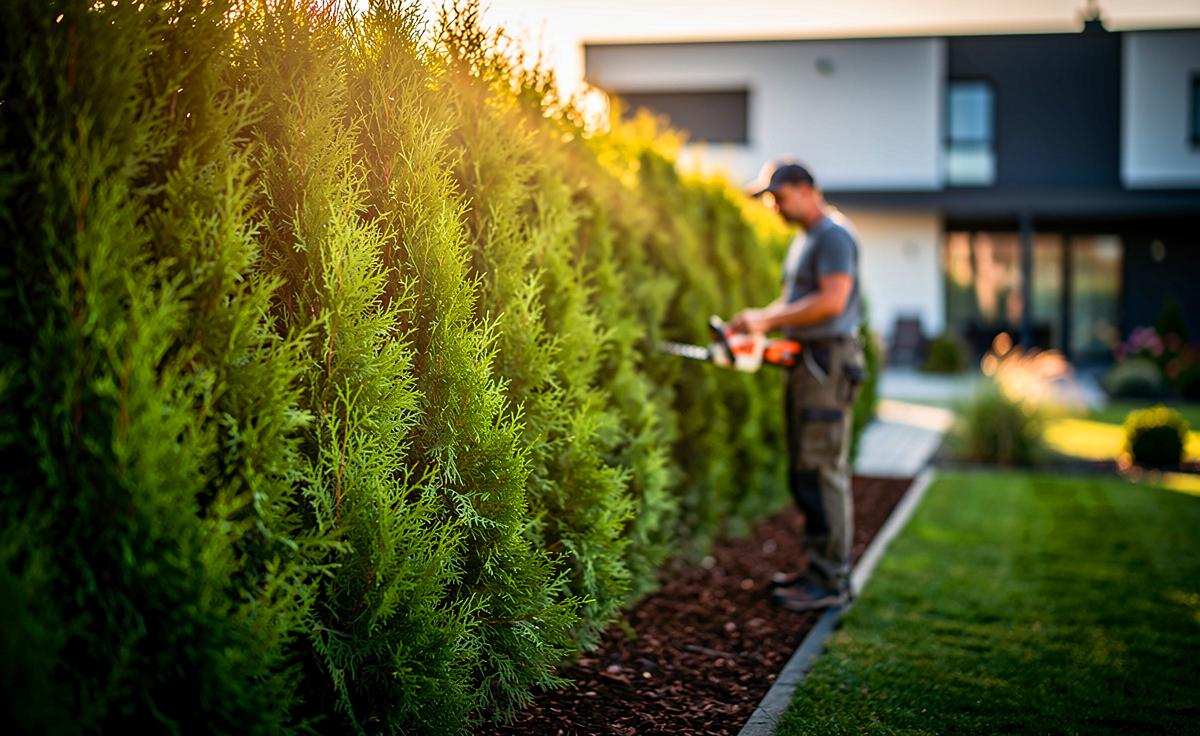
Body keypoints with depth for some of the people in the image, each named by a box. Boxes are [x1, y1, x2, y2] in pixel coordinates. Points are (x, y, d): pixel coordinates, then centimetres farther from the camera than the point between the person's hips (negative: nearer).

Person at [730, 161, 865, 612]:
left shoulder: (833, 234, -10)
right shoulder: (802, 240, 22)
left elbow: (832, 301, -20)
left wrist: (768, 320, -17)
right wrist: (756, 323, 6)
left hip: (829, 361, -10)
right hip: (804, 362, 10)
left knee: (822, 471, -9)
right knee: (804, 473, 12)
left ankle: (832, 582, -4)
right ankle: (819, 569, 20)